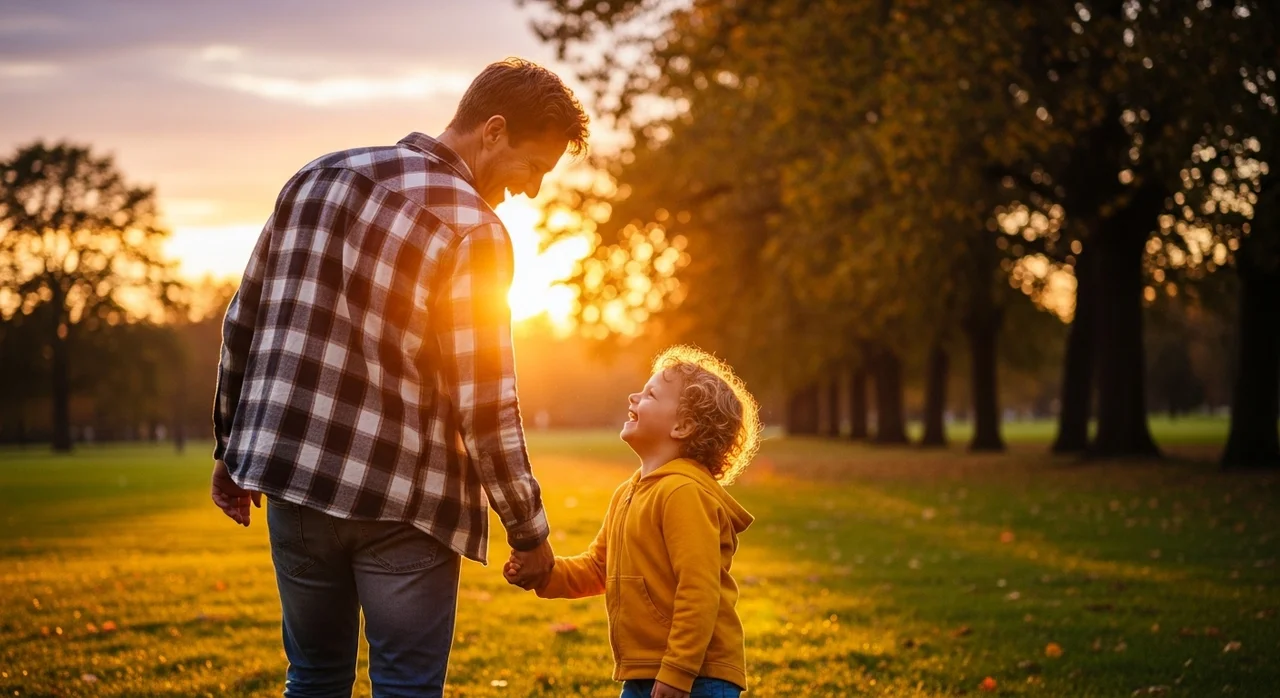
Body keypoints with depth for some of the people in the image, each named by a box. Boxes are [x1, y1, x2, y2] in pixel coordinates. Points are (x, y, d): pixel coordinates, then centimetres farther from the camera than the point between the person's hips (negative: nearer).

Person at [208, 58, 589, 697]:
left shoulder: (317, 179, 7)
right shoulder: (472, 230, -12)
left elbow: (243, 323, 11)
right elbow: (484, 408, -13)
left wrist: (230, 448, 21)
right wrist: (529, 531, -2)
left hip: (291, 479, 6)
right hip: (400, 501, -6)